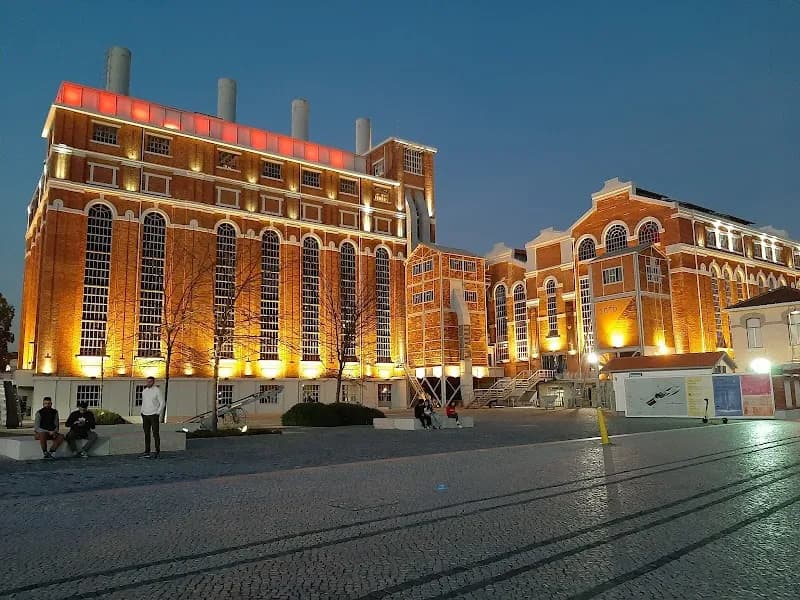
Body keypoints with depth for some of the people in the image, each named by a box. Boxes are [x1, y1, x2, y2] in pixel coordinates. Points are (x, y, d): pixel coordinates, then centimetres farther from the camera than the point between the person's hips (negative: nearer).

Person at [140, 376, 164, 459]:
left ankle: (157, 451, 3)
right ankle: (147, 452, 10)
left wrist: (158, 413, -14)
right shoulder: (144, 391, 11)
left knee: (155, 434, -3)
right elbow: (143, 403, 20)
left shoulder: (157, 391, -7)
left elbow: (162, 403, -8)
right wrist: (142, 413, 12)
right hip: (145, 415, 6)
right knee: (146, 434, 6)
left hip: (154, 415, -6)